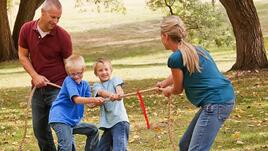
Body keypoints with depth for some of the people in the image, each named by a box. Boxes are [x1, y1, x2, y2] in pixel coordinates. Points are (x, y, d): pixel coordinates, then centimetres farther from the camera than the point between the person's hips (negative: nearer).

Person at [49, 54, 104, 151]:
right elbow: (76, 99, -24)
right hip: (60, 118, -8)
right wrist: (94, 100, -36)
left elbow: (90, 103, 1)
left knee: (93, 130, 16)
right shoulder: (68, 81, -12)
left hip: (73, 121, 8)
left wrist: (98, 102, -21)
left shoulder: (85, 85, 10)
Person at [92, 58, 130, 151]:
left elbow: (119, 90, -14)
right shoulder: (97, 85, 11)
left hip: (119, 120, -5)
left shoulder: (115, 80, 7)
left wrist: (119, 94, -41)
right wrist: (111, 95, -37)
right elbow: (101, 92, -13)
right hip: (108, 123, 5)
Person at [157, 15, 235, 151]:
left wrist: (168, 91, 28)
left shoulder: (175, 58, -12)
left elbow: (178, 89, 4)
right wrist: (164, 84, 55)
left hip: (216, 103, -10)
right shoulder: (194, 50, 15)